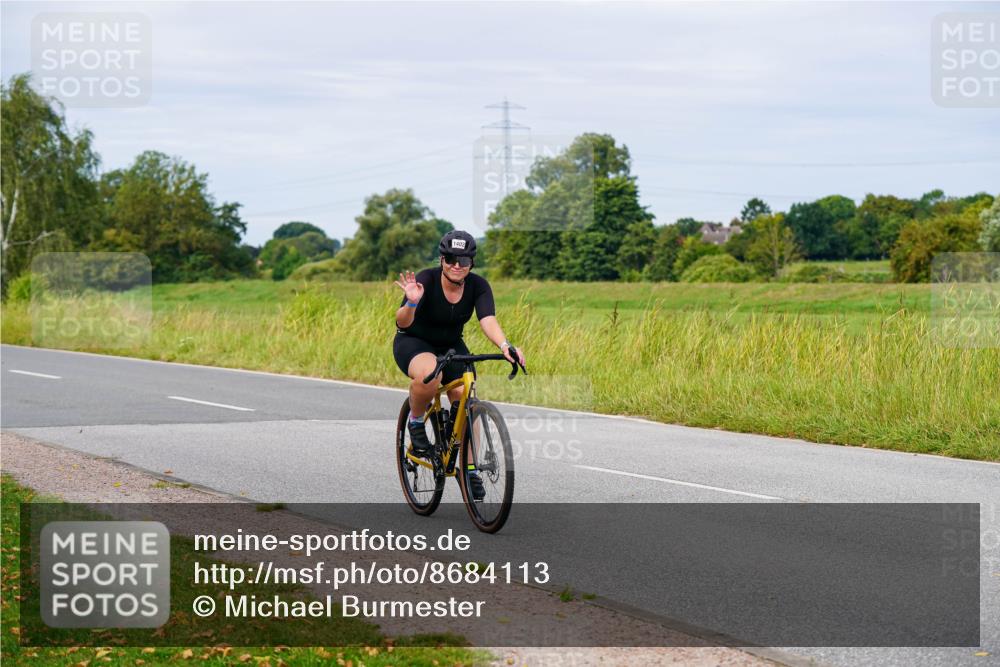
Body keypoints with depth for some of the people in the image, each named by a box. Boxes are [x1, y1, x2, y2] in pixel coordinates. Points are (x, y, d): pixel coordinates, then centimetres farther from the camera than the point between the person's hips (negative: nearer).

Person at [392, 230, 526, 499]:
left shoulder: (478, 286, -16)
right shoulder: (426, 280, -25)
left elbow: (488, 320, -31)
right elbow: (402, 322, -34)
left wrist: (505, 345, -51)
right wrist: (412, 303, -57)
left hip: (451, 346, 4)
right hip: (413, 343, -4)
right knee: (429, 374, -38)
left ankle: (470, 470, 0)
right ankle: (415, 422, -9)